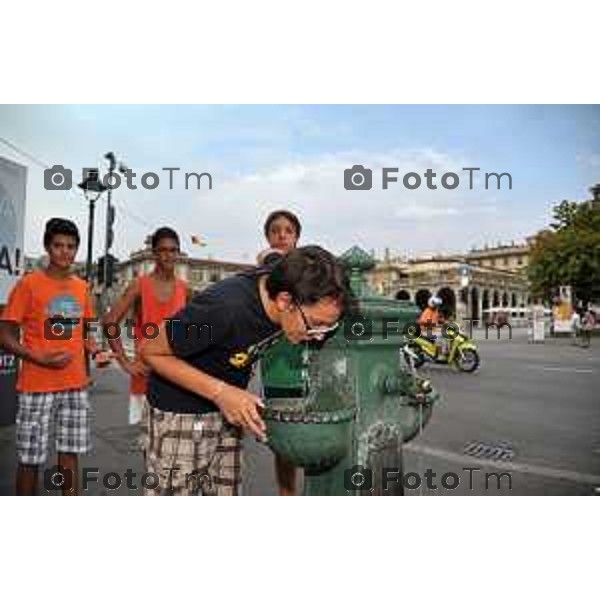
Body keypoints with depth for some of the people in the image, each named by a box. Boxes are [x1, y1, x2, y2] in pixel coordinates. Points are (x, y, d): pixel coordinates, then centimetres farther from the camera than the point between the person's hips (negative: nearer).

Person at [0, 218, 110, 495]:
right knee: (30, 458, 5)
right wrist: (39, 358, -21)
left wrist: (96, 352, -2)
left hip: (75, 385, 5)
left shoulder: (81, 287, 9)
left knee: (70, 454, 12)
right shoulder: (29, 283, -6)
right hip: (37, 386, -4)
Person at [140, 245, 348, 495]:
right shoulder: (224, 308, -33)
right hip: (182, 414, -6)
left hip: (227, 410, 6)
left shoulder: (281, 286, -15)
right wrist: (220, 392, -27)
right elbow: (151, 351, -19)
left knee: (225, 491, 14)